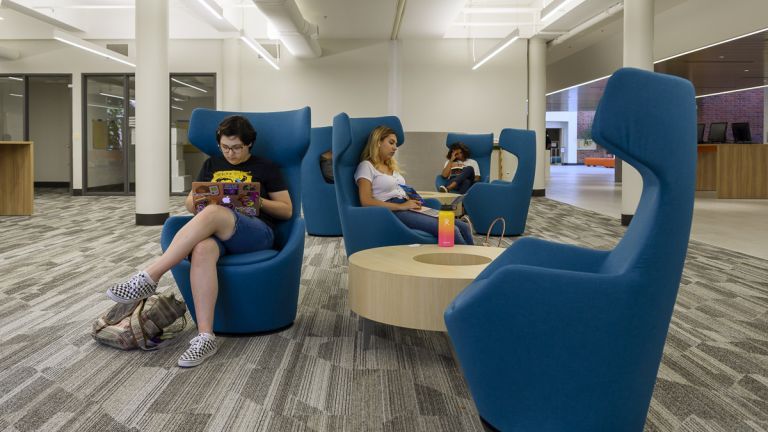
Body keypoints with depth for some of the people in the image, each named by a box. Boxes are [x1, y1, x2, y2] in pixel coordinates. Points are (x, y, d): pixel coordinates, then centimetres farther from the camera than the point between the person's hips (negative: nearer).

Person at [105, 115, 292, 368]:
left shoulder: (266, 168, 15)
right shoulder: (211, 164, 25)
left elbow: (287, 211, 10)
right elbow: (190, 204, 25)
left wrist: (258, 201, -8)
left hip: (256, 234, -3)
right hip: (214, 231, 3)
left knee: (213, 213, -38)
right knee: (202, 250, -39)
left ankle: (149, 278, -35)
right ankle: (205, 337, -45)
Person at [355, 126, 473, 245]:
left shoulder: (392, 166, 26)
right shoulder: (366, 166, 1)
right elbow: (366, 202, -11)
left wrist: (413, 201, 2)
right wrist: (401, 206, -16)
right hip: (392, 212, -8)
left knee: (463, 227, -11)